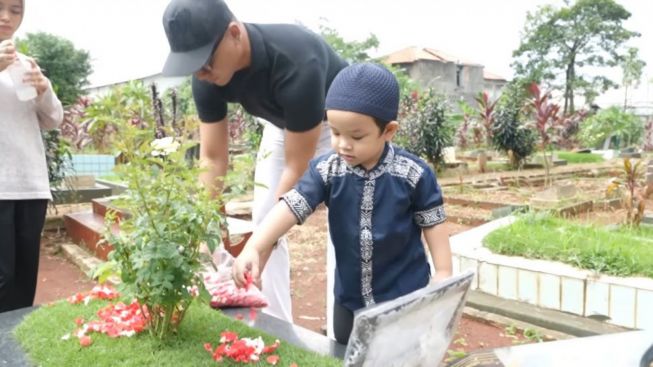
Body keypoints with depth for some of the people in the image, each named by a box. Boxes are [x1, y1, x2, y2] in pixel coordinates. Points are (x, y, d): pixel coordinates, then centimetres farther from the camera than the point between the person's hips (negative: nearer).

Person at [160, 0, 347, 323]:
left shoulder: (296, 64, -42)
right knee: (263, 223, 1)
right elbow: (213, 157, -17)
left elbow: (297, 168, -35)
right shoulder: (208, 76, -24)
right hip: (283, 124, 6)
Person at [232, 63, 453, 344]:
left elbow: (432, 224, -5)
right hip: (350, 298, 3)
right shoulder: (325, 171, -13)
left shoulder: (414, 174, -16)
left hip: (407, 297, -3)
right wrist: (253, 248, -35)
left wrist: (443, 273, -6)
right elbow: (290, 207, -23)